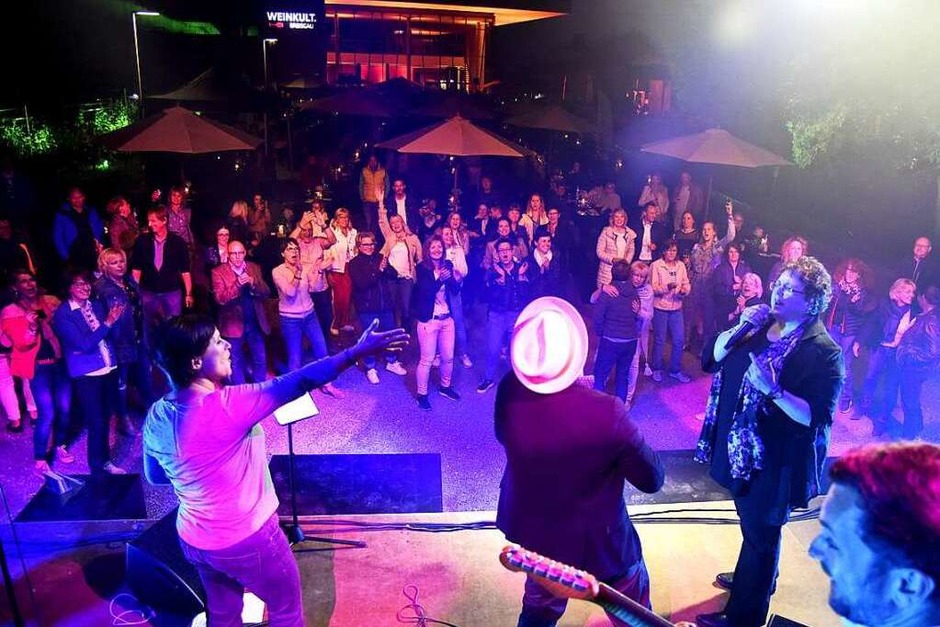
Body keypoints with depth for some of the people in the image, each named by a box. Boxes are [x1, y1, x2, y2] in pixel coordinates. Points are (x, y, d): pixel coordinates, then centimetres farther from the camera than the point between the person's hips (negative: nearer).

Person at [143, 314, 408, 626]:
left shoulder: (156, 416, -8)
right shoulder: (225, 406, -30)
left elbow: (155, 476, 8)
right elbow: (298, 383, -31)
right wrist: (358, 351, -27)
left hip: (194, 540, 7)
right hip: (246, 539, -7)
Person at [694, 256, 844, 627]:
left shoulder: (823, 352, -18)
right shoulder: (761, 325, 3)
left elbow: (815, 417, -23)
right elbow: (712, 358, 1)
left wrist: (772, 389, -35)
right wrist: (739, 327, -13)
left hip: (775, 460, -7)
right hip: (738, 446, 7)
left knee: (761, 530, 8)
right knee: (752, 523, 27)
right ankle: (754, 577, 51)